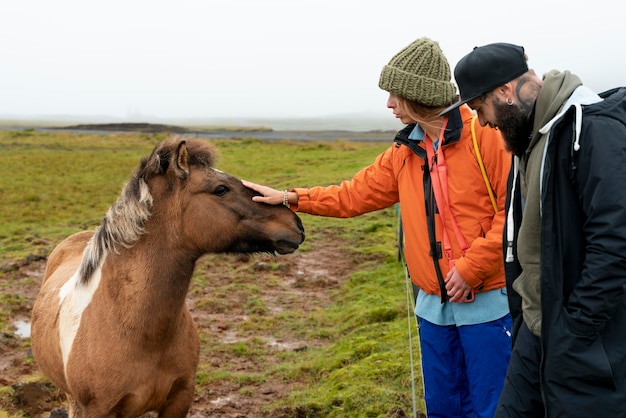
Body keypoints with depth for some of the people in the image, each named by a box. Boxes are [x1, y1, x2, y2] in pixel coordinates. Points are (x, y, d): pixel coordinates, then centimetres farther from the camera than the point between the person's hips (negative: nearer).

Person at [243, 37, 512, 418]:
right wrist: (289, 198, 9)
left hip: (488, 300, -6)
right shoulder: (404, 152, 10)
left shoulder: (485, 135, -11)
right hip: (435, 304, 6)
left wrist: (471, 267, -17)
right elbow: (352, 196, 14)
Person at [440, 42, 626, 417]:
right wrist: (525, 310, 15)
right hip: (536, 331, 9)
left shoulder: (593, 130, -19)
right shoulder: (530, 137, 10)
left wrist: (575, 331, -20)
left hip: (588, 348, -8)